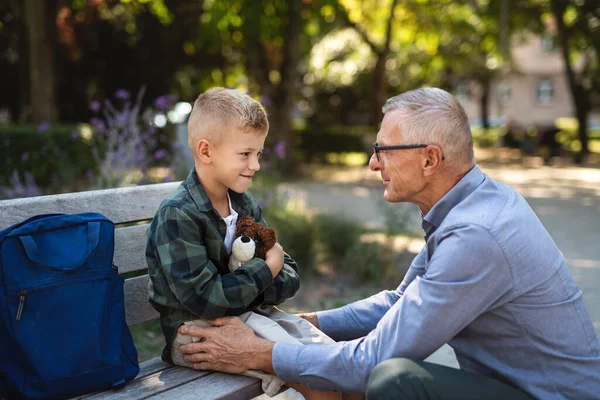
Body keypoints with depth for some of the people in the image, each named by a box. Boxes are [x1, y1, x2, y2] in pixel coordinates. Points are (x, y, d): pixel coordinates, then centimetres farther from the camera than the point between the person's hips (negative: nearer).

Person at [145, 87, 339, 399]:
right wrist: (266, 269, -13)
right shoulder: (177, 215, -17)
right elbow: (205, 299, -23)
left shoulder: (246, 204, 6)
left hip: (249, 313, 7)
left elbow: (290, 277, 4)